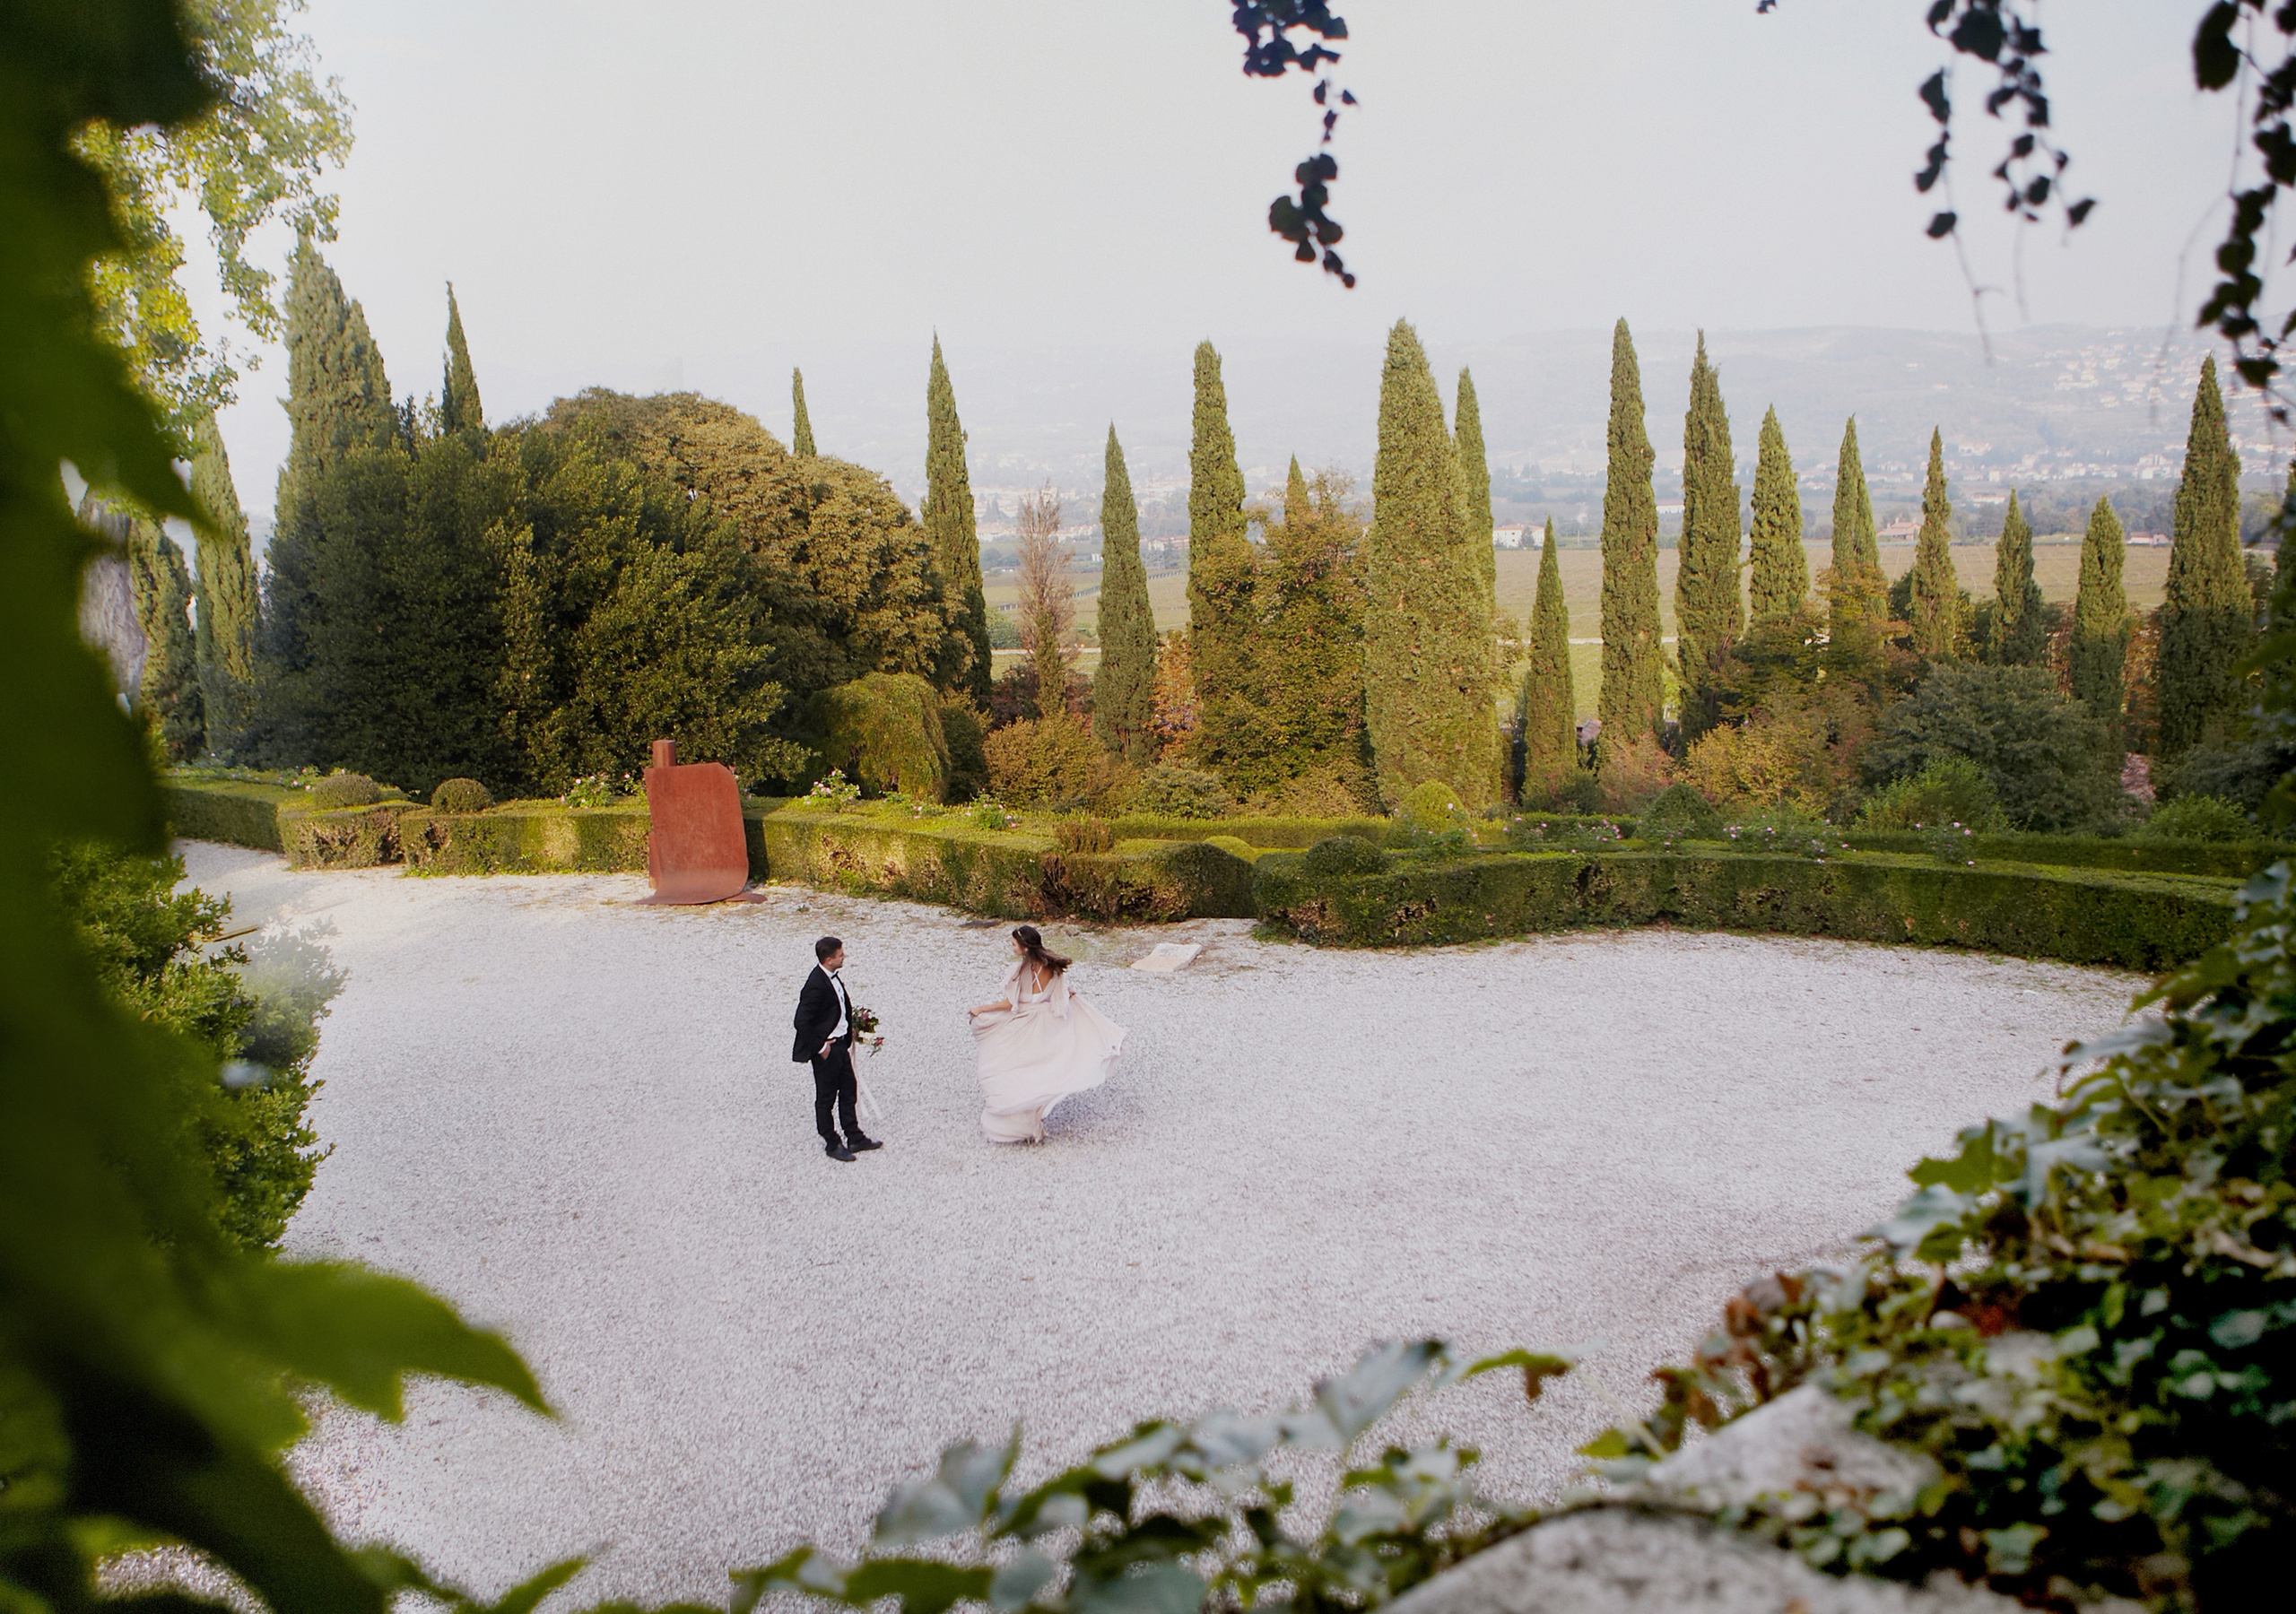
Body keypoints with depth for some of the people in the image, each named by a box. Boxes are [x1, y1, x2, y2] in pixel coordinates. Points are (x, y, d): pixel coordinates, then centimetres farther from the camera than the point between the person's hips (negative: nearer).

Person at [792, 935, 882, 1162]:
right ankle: (832, 1144, 21)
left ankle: (855, 1138, 30)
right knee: (826, 1098, 8)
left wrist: (848, 1036, 12)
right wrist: (820, 1047, -19)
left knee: (848, 1091, 18)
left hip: (841, 1043, 9)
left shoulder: (833, 977, 3)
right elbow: (802, 1022, -25)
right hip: (826, 1050, -9)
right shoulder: (816, 985, -25)